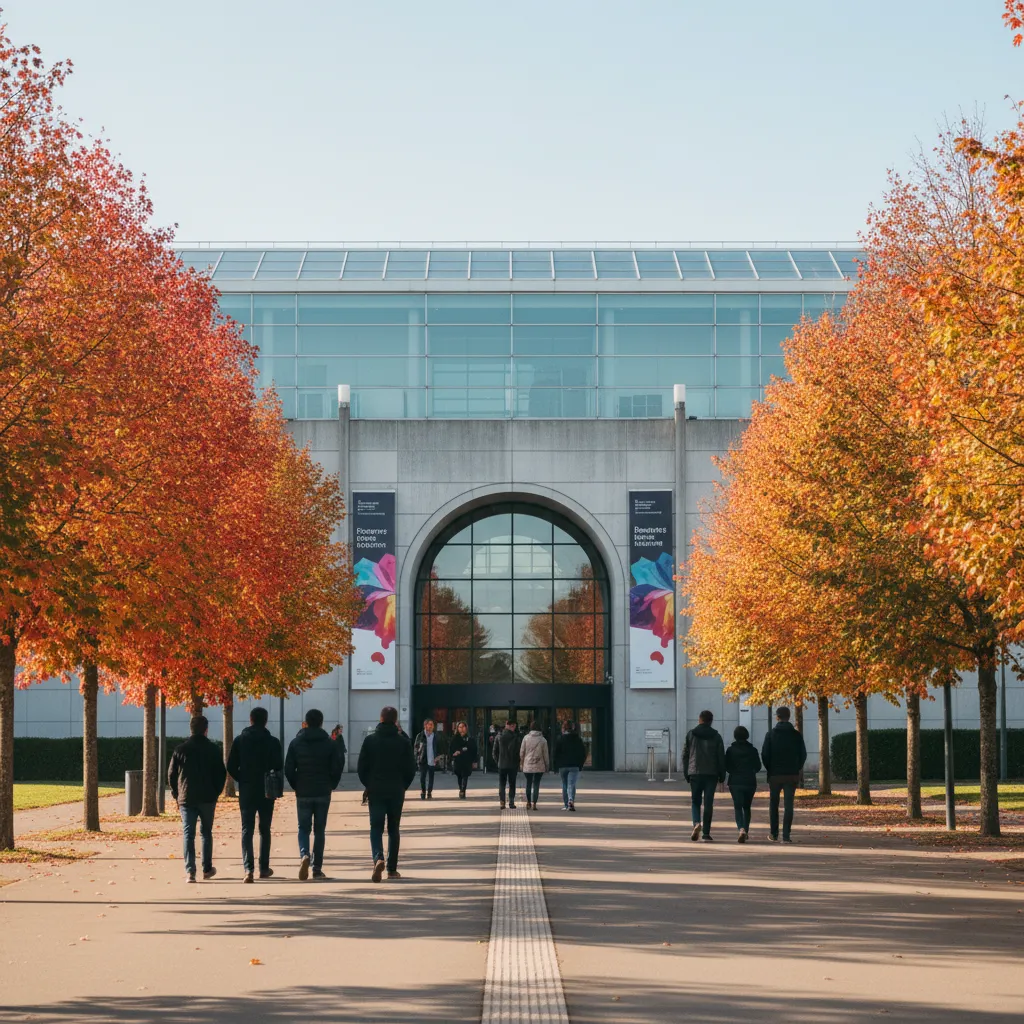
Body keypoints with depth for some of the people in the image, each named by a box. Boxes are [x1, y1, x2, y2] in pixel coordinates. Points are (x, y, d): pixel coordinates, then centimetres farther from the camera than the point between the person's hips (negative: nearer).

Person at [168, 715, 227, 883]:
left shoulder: (180, 750, -1)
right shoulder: (212, 749, -1)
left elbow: (171, 775, 2)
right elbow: (221, 773, 0)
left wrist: (176, 795, 13)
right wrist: (216, 792, 12)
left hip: (186, 799, -1)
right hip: (207, 798, 1)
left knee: (188, 834, -2)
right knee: (206, 832, 15)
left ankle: (190, 871, -13)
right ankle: (207, 869, 21)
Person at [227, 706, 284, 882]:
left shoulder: (240, 740, -1)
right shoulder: (273, 742, -4)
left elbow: (231, 767, -2)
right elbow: (279, 767, -4)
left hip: (246, 791, 0)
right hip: (266, 792, 0)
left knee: (247, 830, -1)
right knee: (264, 830, 13)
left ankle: (248, 869, -16)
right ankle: (264, 868, 17)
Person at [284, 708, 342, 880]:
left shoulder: (296, 743, -1)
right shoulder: (330, 744, -2)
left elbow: (288, 769, -2)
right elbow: (336, 769, -3)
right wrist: (331, 785, 14)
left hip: (303, 793, 0)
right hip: (323, 793, 0)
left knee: (303, 828, 8)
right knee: (320, 830, 7)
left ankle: (304, 855, -19)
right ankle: (317, 868, 6)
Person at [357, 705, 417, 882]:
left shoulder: (370, 740, -2)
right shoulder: (403, 741, -2)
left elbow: (361, 767, -1)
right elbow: (411, 768, -1)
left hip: (375, 791, -1)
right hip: (397, 791, 1)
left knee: (376, 827, 0)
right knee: (394, 829, 11)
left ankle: (378, 858, -26)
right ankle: (392, 869, 13)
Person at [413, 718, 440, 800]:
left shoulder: (435, 736, 7)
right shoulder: (420, 736, 0)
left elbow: (439, 747, 16)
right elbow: (415, 746, 3)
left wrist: (438, 756, 2)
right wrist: (417, 755, -8)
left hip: (432, 761, 2)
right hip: (423, 760, -2)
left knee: (431, 777, 3)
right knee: (422, 777, 0)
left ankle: (429, 793, 10)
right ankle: (423, 792, 11)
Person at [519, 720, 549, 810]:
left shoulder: (526, 738, -2)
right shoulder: (542, 740, -2)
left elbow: (522, 751, 0)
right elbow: (545, 754, 1)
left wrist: (521, 763, 11)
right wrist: (547, 765, 10)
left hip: (528, 765, 1)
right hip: (539, 766, -1)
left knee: (528, 783, 15)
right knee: (536, 784, 2)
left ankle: (528, 802, 18)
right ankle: (534, 803, -6)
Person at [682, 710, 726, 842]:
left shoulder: (691, 734, 3)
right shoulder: (716, 736, 3)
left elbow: (685, 755, 4)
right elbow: (721, 757, 2)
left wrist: (686, 773, 10)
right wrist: (722, 775, 8)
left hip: (695, 773, 0)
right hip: (711, 773, 0)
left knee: (695, 801, 11)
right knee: (708, 803, 3)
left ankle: (697, 823, -16)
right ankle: (706, 833, 0)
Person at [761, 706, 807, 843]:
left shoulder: (771, 735, -3)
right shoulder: (796, 735, 1)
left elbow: (764, 755, -6)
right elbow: (803, 755, 1)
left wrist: (770, 769, 7)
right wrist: (796, 769, 11)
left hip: (775, 775, -1)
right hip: (792, 775, 1)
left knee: (773, 804, 12)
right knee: (789, 805, 0)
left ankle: (774, 834, 13)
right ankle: (786, 835, -6)